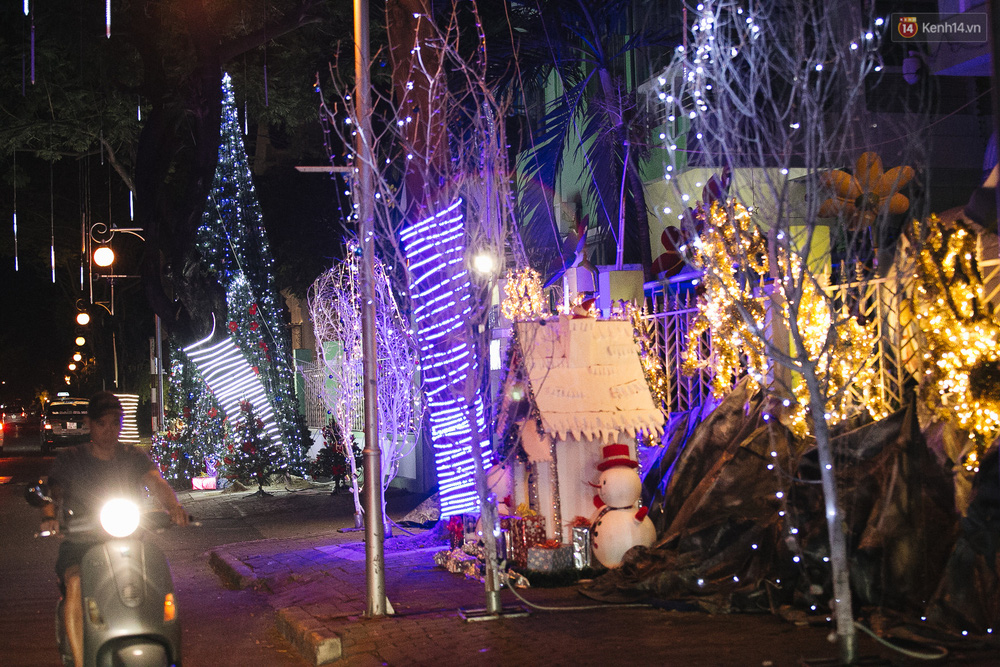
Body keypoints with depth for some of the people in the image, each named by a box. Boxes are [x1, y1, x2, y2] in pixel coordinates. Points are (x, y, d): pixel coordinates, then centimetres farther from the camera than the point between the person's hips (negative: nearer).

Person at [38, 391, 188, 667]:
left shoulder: (133, 456, 11)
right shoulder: (69, 459, 8)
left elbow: (157, 483, -5)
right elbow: (52, 492, -6)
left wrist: (174, 505, -29)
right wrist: (49, 515, -32)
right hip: (80, 543, -1)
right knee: (76, 584, -34)